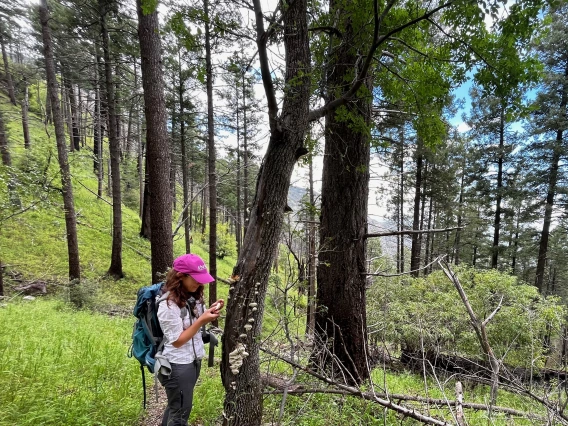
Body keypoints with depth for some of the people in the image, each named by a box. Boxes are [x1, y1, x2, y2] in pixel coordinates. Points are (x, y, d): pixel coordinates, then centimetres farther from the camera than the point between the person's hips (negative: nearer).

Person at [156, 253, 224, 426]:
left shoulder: (193, 297, -2)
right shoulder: (168, 305, -25)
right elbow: (177, 341, -21)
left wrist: (210, 312, -8)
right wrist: (201, 320, -27)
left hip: (194, 360, 7)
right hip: (178, 365, -7)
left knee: (176, 406, 25)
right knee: (181, 411, 11)